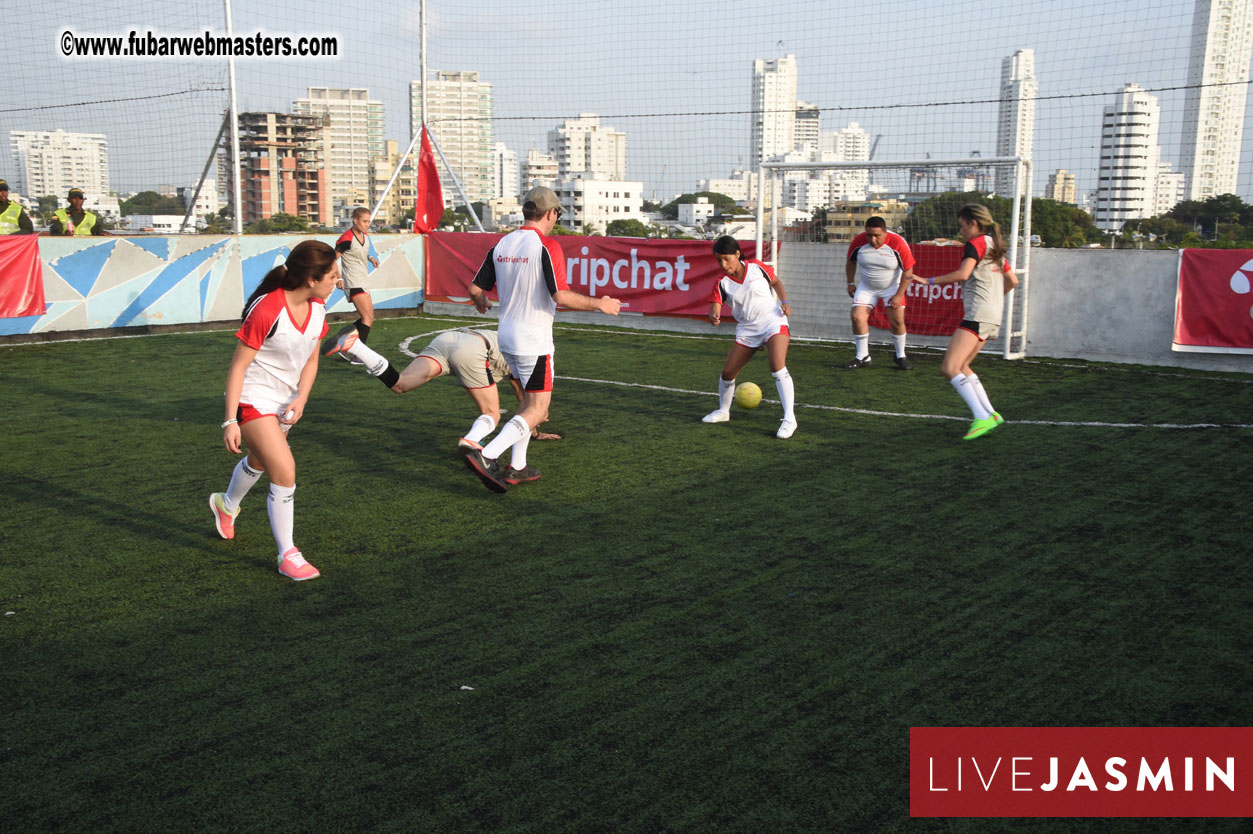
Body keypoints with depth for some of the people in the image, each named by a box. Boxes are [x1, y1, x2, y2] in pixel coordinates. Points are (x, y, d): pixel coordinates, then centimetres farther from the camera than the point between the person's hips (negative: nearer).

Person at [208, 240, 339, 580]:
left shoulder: (317, 308, -5)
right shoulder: (266, 310, -27)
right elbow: (238, 366, -21)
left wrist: (300, 399, -11)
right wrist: (230, 421, -21)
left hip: (286, 402, 8)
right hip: (253, 400, -8)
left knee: (259, 462, 27)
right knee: (285, 472, -17)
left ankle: (226, 504, 59)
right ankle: (287, 556, -4)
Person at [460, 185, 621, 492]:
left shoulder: (501, 244, 6)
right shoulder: (547, 246, -14)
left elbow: (475, 288, 9)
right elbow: (561, 296, -22)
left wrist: (481, 303, 33)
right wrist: (600, 304, -8)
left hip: (507, 335, 8)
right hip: (534, 340, -8)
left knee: (529, 401, 21)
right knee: (537, 410, -4)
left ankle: (516, 467, 19)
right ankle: (485, 456, -18)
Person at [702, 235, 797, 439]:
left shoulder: (756, 267, -7)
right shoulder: (722, 283, -6)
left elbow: (775, 281, 10)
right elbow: (715, 307, -13)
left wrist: (784, 302, -5)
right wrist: (714, 317, -37)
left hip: (773, 321, -3)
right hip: (747, 329, 3)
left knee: (777, 366, -24)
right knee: (727, 372, 4)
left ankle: (789, 419, -23)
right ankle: (723, 411, 32)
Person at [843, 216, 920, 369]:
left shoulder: (898, 244, -25)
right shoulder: (859, 242, -17)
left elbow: (908, 271, -17)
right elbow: (850, 261, 4)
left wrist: (899, 295, -20)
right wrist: (851, 283, 6)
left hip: (892, 287, -2)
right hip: (866, 287, 2)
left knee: (897, 321, -12)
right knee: (857, 317, -11)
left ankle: (901, 356, 9)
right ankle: (862, 357, 3)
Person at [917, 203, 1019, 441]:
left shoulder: (976, 243, -6)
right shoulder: (995, 246, 21)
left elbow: (962, 274, -21)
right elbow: (1012, 280, 27)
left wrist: (929, 280, -13)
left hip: (978, 314, -10)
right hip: (993, 317, 10)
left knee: (949, 368, -15)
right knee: (961, 367, 17)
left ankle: (982, 417, -24)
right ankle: (990, 413, 11)